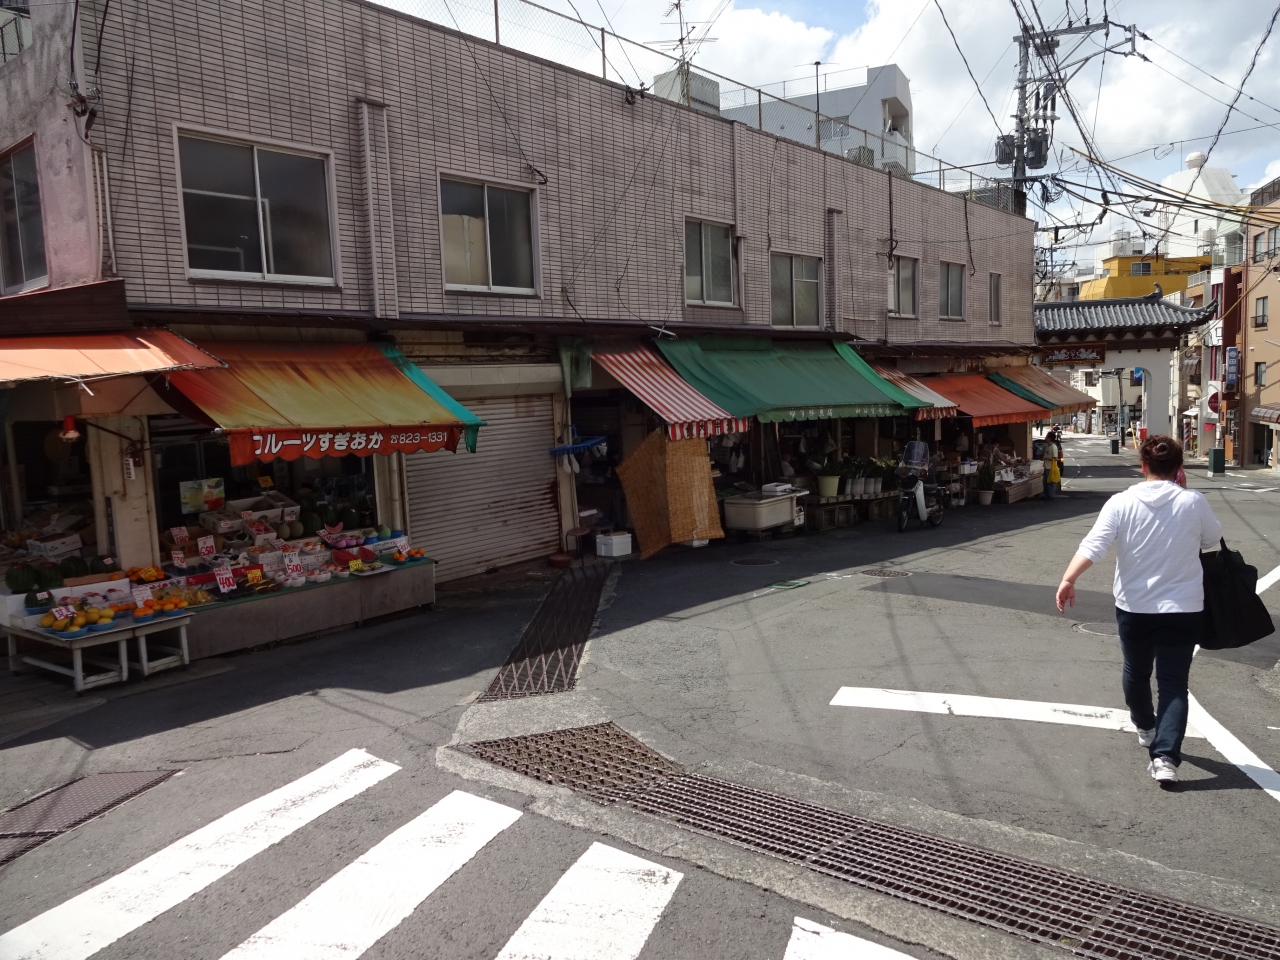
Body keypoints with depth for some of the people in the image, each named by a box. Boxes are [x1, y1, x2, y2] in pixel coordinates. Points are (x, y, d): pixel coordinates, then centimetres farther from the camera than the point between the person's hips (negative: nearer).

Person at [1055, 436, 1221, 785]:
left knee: (1136, 671, 23)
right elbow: (1212, 539, 11)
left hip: (1134, 607, 1)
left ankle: (1146, 728, 45)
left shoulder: (1122, 503, -9)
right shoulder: (1194, 502, -8)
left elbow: (1093, 545, -20)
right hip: (1182, 609, -1)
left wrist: (1068, 579, -23)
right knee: (1173, 684, 5)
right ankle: (1165, 756, -7)